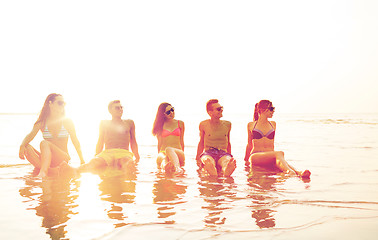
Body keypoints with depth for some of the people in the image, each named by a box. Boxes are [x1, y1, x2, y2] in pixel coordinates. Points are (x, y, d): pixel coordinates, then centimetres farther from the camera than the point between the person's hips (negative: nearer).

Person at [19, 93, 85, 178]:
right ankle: (51, 170, -39)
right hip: (47, 158, 3)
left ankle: (43, 171, -51)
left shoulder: (67, 122, 5)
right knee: (27, 147, -23)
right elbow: (31, 135, -6)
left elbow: (75, 142, 10)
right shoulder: (42, 122, 8)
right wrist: (22, 145, -29)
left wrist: (82, 161, 11)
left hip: (63, 158, -3)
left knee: (44, 143, -29)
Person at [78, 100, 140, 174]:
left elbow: (133, 142, 23)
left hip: (124, 153, -2)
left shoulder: (129, 123, 22)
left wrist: (137, 156, 12)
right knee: (93, 164, -34)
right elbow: (100, 143, 23)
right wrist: (96, 157, 15)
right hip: (107, 153, 2)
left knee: (130, 166, -45)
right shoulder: (104, 123, 22)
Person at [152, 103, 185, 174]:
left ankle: (176, 168, -66)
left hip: (178, 152, -1)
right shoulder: (160, 125, 12)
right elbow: (159, 143, 14)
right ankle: (164, 166, -71)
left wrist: (182, 155, 12)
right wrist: (159, 155, 7)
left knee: (168, 149, -38)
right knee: (164, 158, -37)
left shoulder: (180, 123, 15)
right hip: (163, 152, 1)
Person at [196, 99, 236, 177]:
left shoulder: (227, 124, 13)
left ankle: (226, 173, -73)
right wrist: (198, 158, 12)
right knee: (208, 161, -41)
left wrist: (230, 158, 22)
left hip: (223, 153, 1)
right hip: (208, 153, -1)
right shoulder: (203, 125, 7)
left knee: (227, 161, -39)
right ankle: (214, 175, -73)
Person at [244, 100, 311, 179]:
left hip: (270, 156, 3)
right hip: (255, 156, -3)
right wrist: (246, 160, 24)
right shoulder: (251, 125, 10)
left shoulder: (273, 124, 20)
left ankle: (299, 173, -65)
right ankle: (289, 171, -65)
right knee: (279, 153, -35)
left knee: (279, 160, -37)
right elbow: (250, 144, 19)